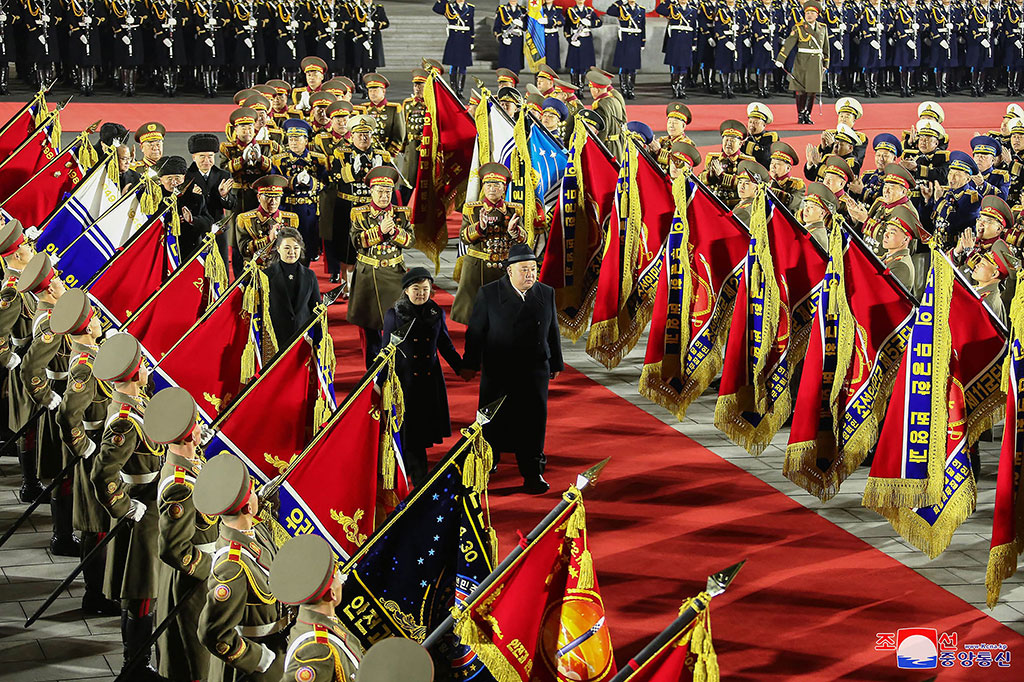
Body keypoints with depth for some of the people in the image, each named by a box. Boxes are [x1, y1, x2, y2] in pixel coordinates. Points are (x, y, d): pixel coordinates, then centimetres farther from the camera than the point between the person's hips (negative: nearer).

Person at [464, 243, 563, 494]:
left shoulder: (546, 294, 5)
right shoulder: (489, 294, -4)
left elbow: (552, 331, 13)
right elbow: (475, 331, -1)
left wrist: (555, 364, 16)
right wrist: (471, 364, -1)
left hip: (534, 372, 2)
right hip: (497, 372, -2)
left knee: (533, 420, 2)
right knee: (493, 421, 7)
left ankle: (532, 474, 9)